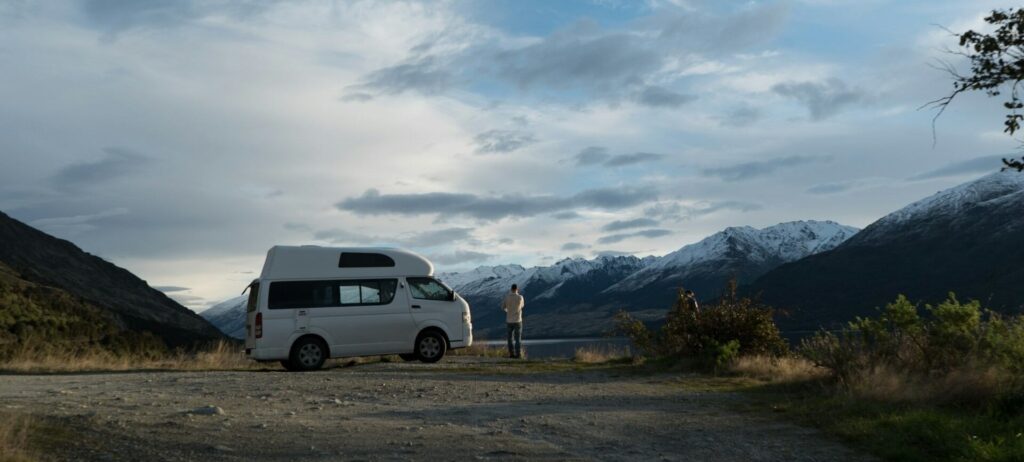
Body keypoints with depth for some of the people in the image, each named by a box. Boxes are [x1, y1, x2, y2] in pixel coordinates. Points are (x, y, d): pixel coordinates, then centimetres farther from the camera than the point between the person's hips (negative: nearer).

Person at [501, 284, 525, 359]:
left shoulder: (506, 297, -5)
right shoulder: (520, 297, -9)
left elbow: (503, 307, 9)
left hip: (509, 321, 2)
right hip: (518, 320, -2)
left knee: (510, 338, 11)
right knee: (518, 338, 2)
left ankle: (511, 354, 9)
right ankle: (518, 354, -2)